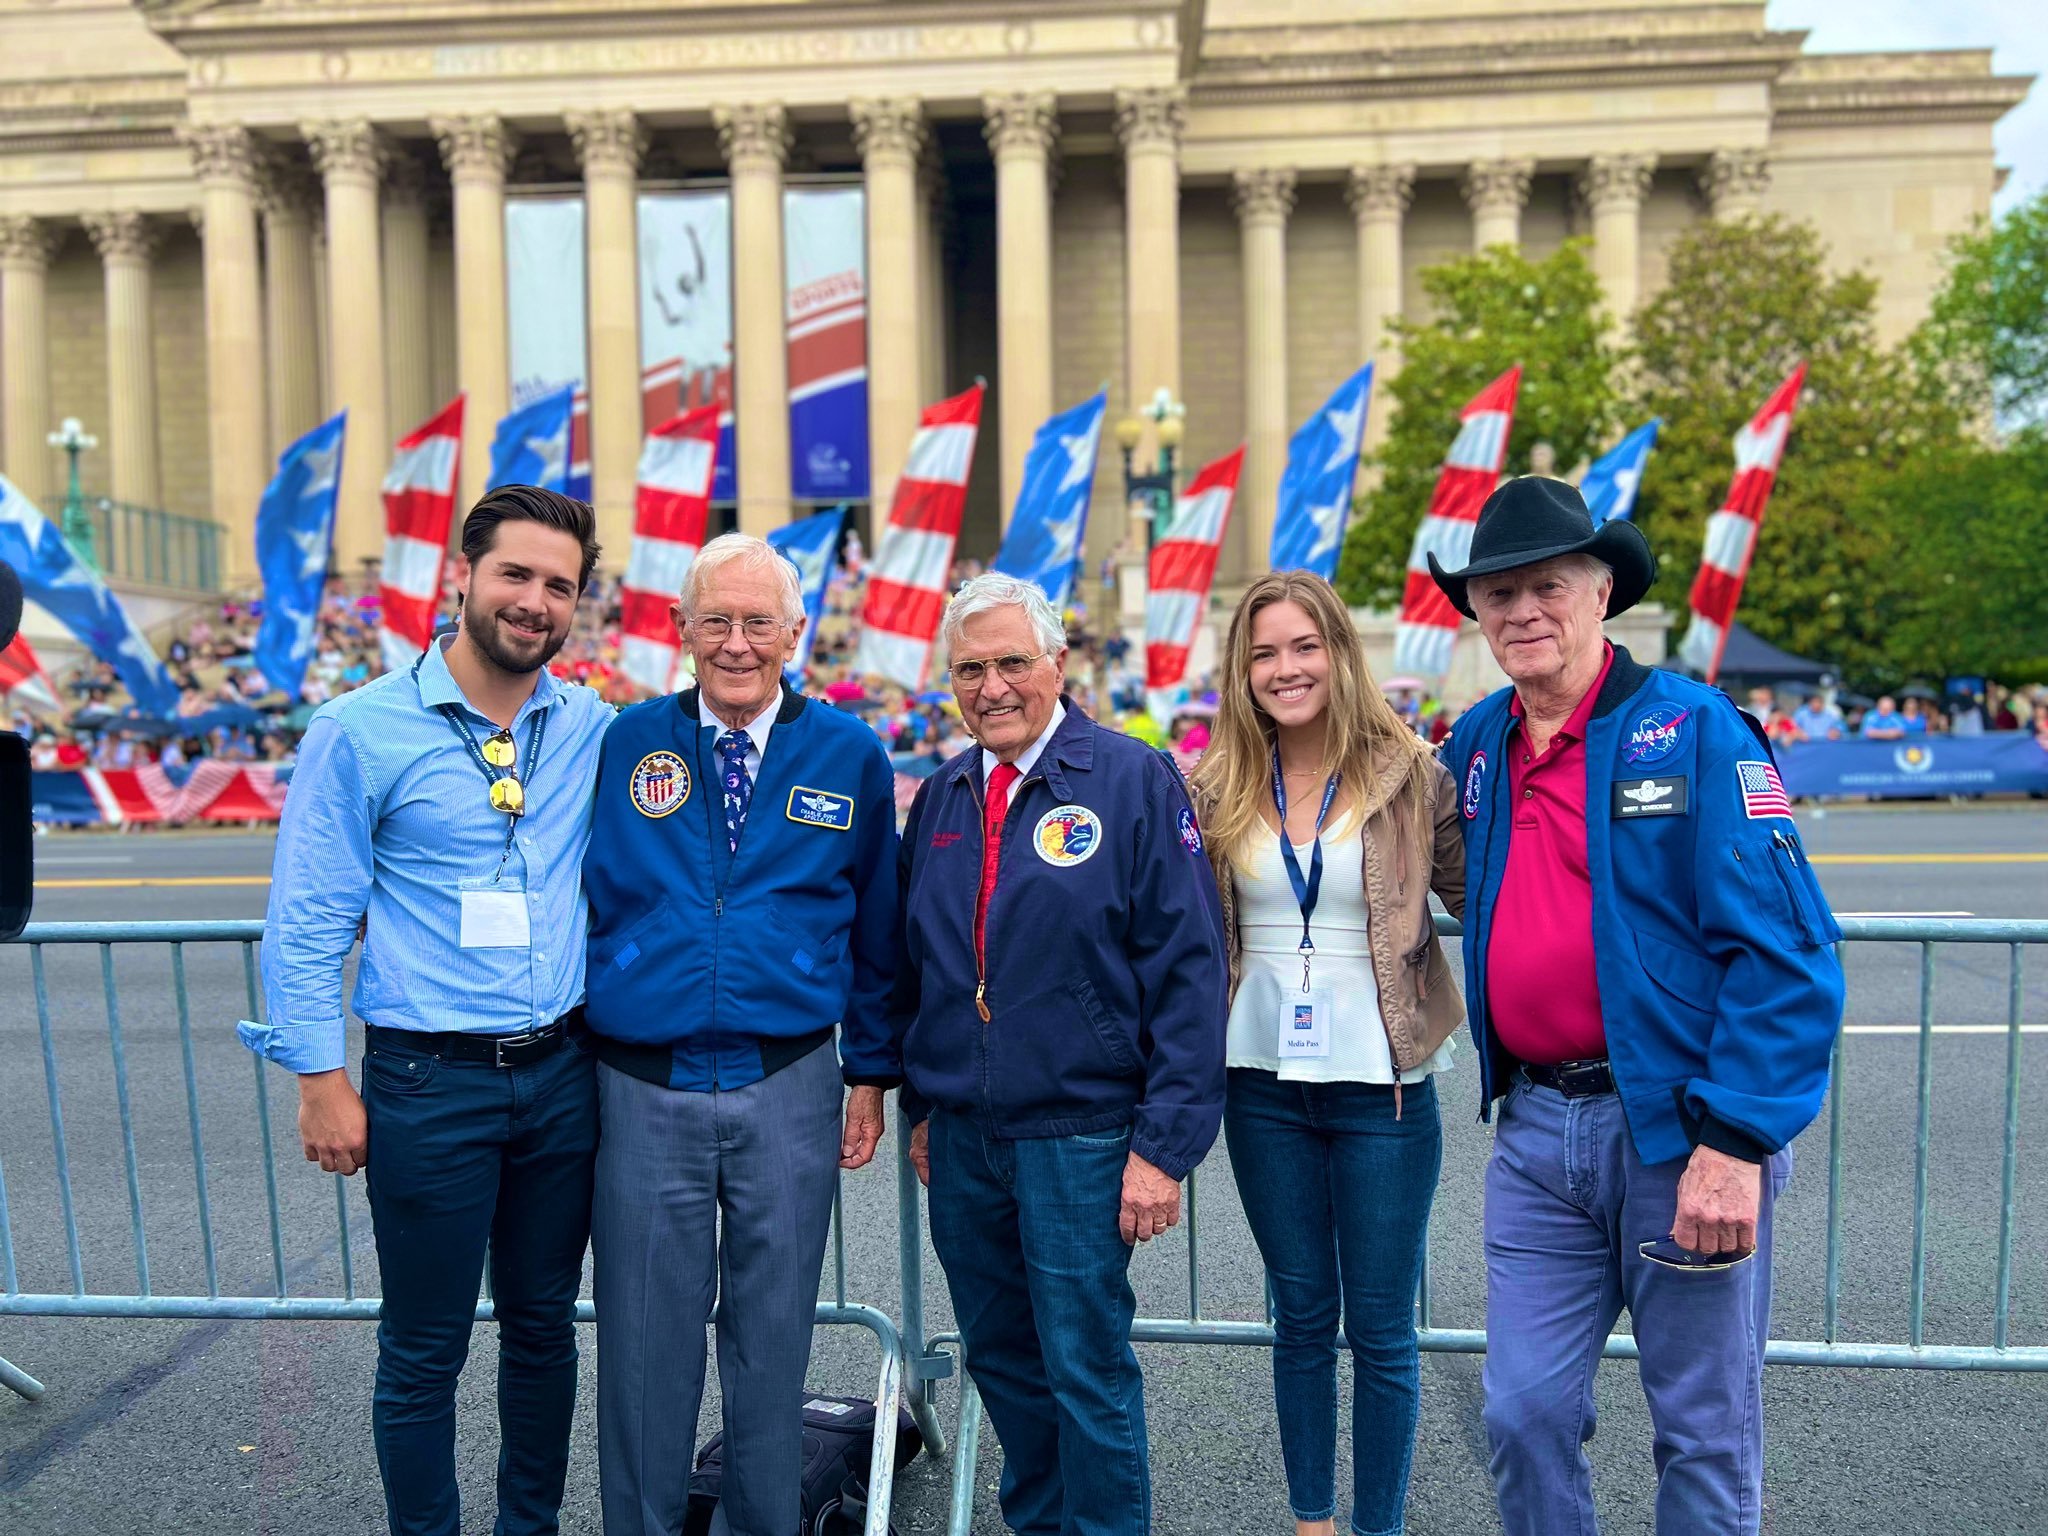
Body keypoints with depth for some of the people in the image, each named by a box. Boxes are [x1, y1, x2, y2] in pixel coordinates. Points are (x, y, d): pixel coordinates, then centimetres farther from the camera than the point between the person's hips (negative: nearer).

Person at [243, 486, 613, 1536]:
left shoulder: (594, 730, 2)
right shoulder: (360, 730, -8)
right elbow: (305, 922, -6)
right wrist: (323, 1082, -8)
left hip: (561, 1074, 4)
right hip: (430, 1083, -3)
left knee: (544, 1328, 17)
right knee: (424, 1351, 8)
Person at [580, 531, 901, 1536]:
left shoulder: (850, 757, 2)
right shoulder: (625, 745, 2)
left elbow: (877, 926, 8)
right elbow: (578, 900, 7)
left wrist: (870, 1073, 7)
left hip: (790, 1092, 0)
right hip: (644, 1092, 0)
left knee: (772, 1337, 13)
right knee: (644, 1340, 11)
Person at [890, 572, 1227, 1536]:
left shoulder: (1134, 781, -8)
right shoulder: (940, 798, 9)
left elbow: (1187, 970, -12)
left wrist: (1165, 1143, -15)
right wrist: (921, 1105, 14)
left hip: (1079, 1139, -5)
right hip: (961, 1135, 5)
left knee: (1086, 1370, 4)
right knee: (1000, 1362, 17)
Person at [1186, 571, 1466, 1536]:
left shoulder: (1411, 774, -6)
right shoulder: (1218, 789, 2)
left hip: (1381, 1086, -3)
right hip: (1265, 1085, 3)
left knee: (1381, 1327, 8)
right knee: (1300, 1313, 16)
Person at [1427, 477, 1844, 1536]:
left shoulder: (1693, 731, -9)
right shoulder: (1474, 746, 8)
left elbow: (1784, 950, -14)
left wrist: (1736, 1141, -19)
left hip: (1679, 1126, -4)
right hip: (1535, 1129, 5)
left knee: (1706, 1435, 10)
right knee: (1523, 1414, 9)